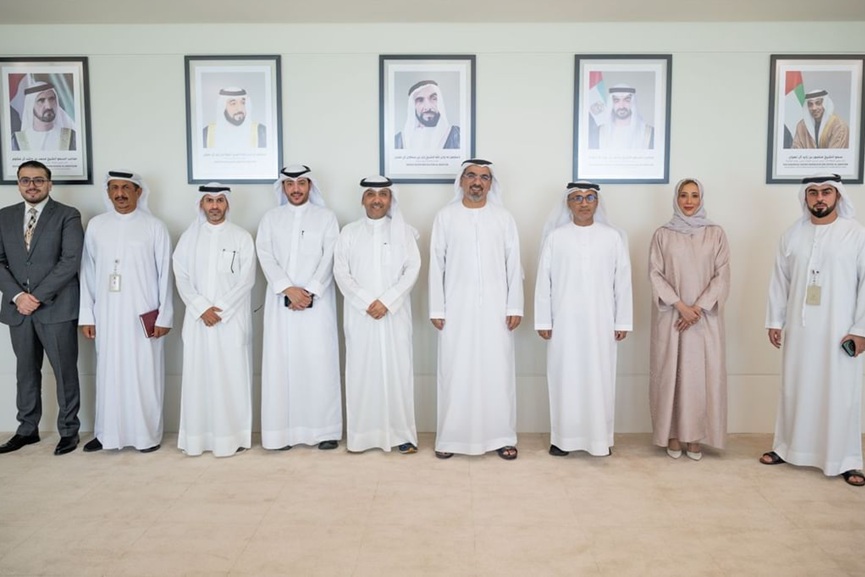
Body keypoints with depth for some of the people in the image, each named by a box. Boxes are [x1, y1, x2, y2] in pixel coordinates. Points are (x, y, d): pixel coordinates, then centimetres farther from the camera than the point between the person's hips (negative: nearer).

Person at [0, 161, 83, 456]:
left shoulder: (67, 216, -2)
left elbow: (70, 261, -12)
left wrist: (37, 296, -15)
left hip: (56, 307, -4)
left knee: (65, 372, 3)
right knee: (26, 372, 14)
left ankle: (68, 430, 15)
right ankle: (27, 429, 27)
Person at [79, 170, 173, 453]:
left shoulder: (154, 226, -1)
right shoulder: (96, 225, 7)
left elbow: (165, 274, -2)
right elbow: (87, 272, 8)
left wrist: (164, 316, -5)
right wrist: (86, 315, 5)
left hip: (143, 315, -2)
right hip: (107, 315, 3)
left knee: (145, 374, 3)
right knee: (109, 374, 8)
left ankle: (148, 433, 14)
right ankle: (107, 432, 21)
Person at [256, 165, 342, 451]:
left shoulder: (326, 217, 7)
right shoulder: (270, 218, 12)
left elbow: (329, 259, -2)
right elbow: (266, 257, 1)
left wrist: (309, 292, -13)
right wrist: (288, 289, -13)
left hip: (317, 302, -2)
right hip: (281, 302, 2)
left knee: (319, 363, -2)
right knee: (281, 363, 1)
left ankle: (326, 430, 5)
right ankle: (283, 430, 9)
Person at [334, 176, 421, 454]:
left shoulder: (404, 231, 8)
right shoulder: (349, 232, 10)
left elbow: (412, 269, -1)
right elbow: (341, 272, 2)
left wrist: (386, 301, -12)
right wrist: (366, 302, -10)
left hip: (395, 313, 0)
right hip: (360, 314, 1)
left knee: (397, 370, -1)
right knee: (361, 371, 1)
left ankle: (402, 433, 7)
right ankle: (362, 434, 9)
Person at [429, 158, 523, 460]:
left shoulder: (504, 218, 6)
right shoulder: (445, 217, 4)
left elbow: (514, 265, 4)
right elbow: (437, 265, 2)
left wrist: (514, 307, -2)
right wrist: (436, 308, -3)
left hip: (495, 308, 1)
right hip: (457, 308, 0)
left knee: (498, 371, 4)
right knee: (456, 372, 3)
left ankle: (502, 437, 15)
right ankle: (450, 437, 14)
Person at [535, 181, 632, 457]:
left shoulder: (613, 237, 3)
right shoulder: (555, 237, 1)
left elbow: (623, 281, 3)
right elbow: (543, 280, 1)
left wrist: (623, 321, 1)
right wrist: (543, 320, -2)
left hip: (600, 322, 0)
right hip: (564, 321, 0)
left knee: (599, 378, 5)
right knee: (565, 377, 5)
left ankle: (600, 437, 18)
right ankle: (563, 437, 16)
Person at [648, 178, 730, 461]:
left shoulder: (715, 233, 5)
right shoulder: (662, 234, 3)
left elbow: (722, 275, 0)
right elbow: (655, 274, -3)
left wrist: (699, 307, -11)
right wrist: (680, 306, -13)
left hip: (705, 316, 1)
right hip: (671, 316, 0)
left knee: (702, 373, 1)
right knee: (670, 372, 2)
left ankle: (696, 436, 12)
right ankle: (672, 434, 13)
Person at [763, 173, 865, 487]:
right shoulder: (793, 234, 6)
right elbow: (780, 280, 8)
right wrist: (774, 320, 5)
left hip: (839, 330, -3)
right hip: (798, 328, 3)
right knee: (794, 389, 12)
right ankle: (786, 447, 24)